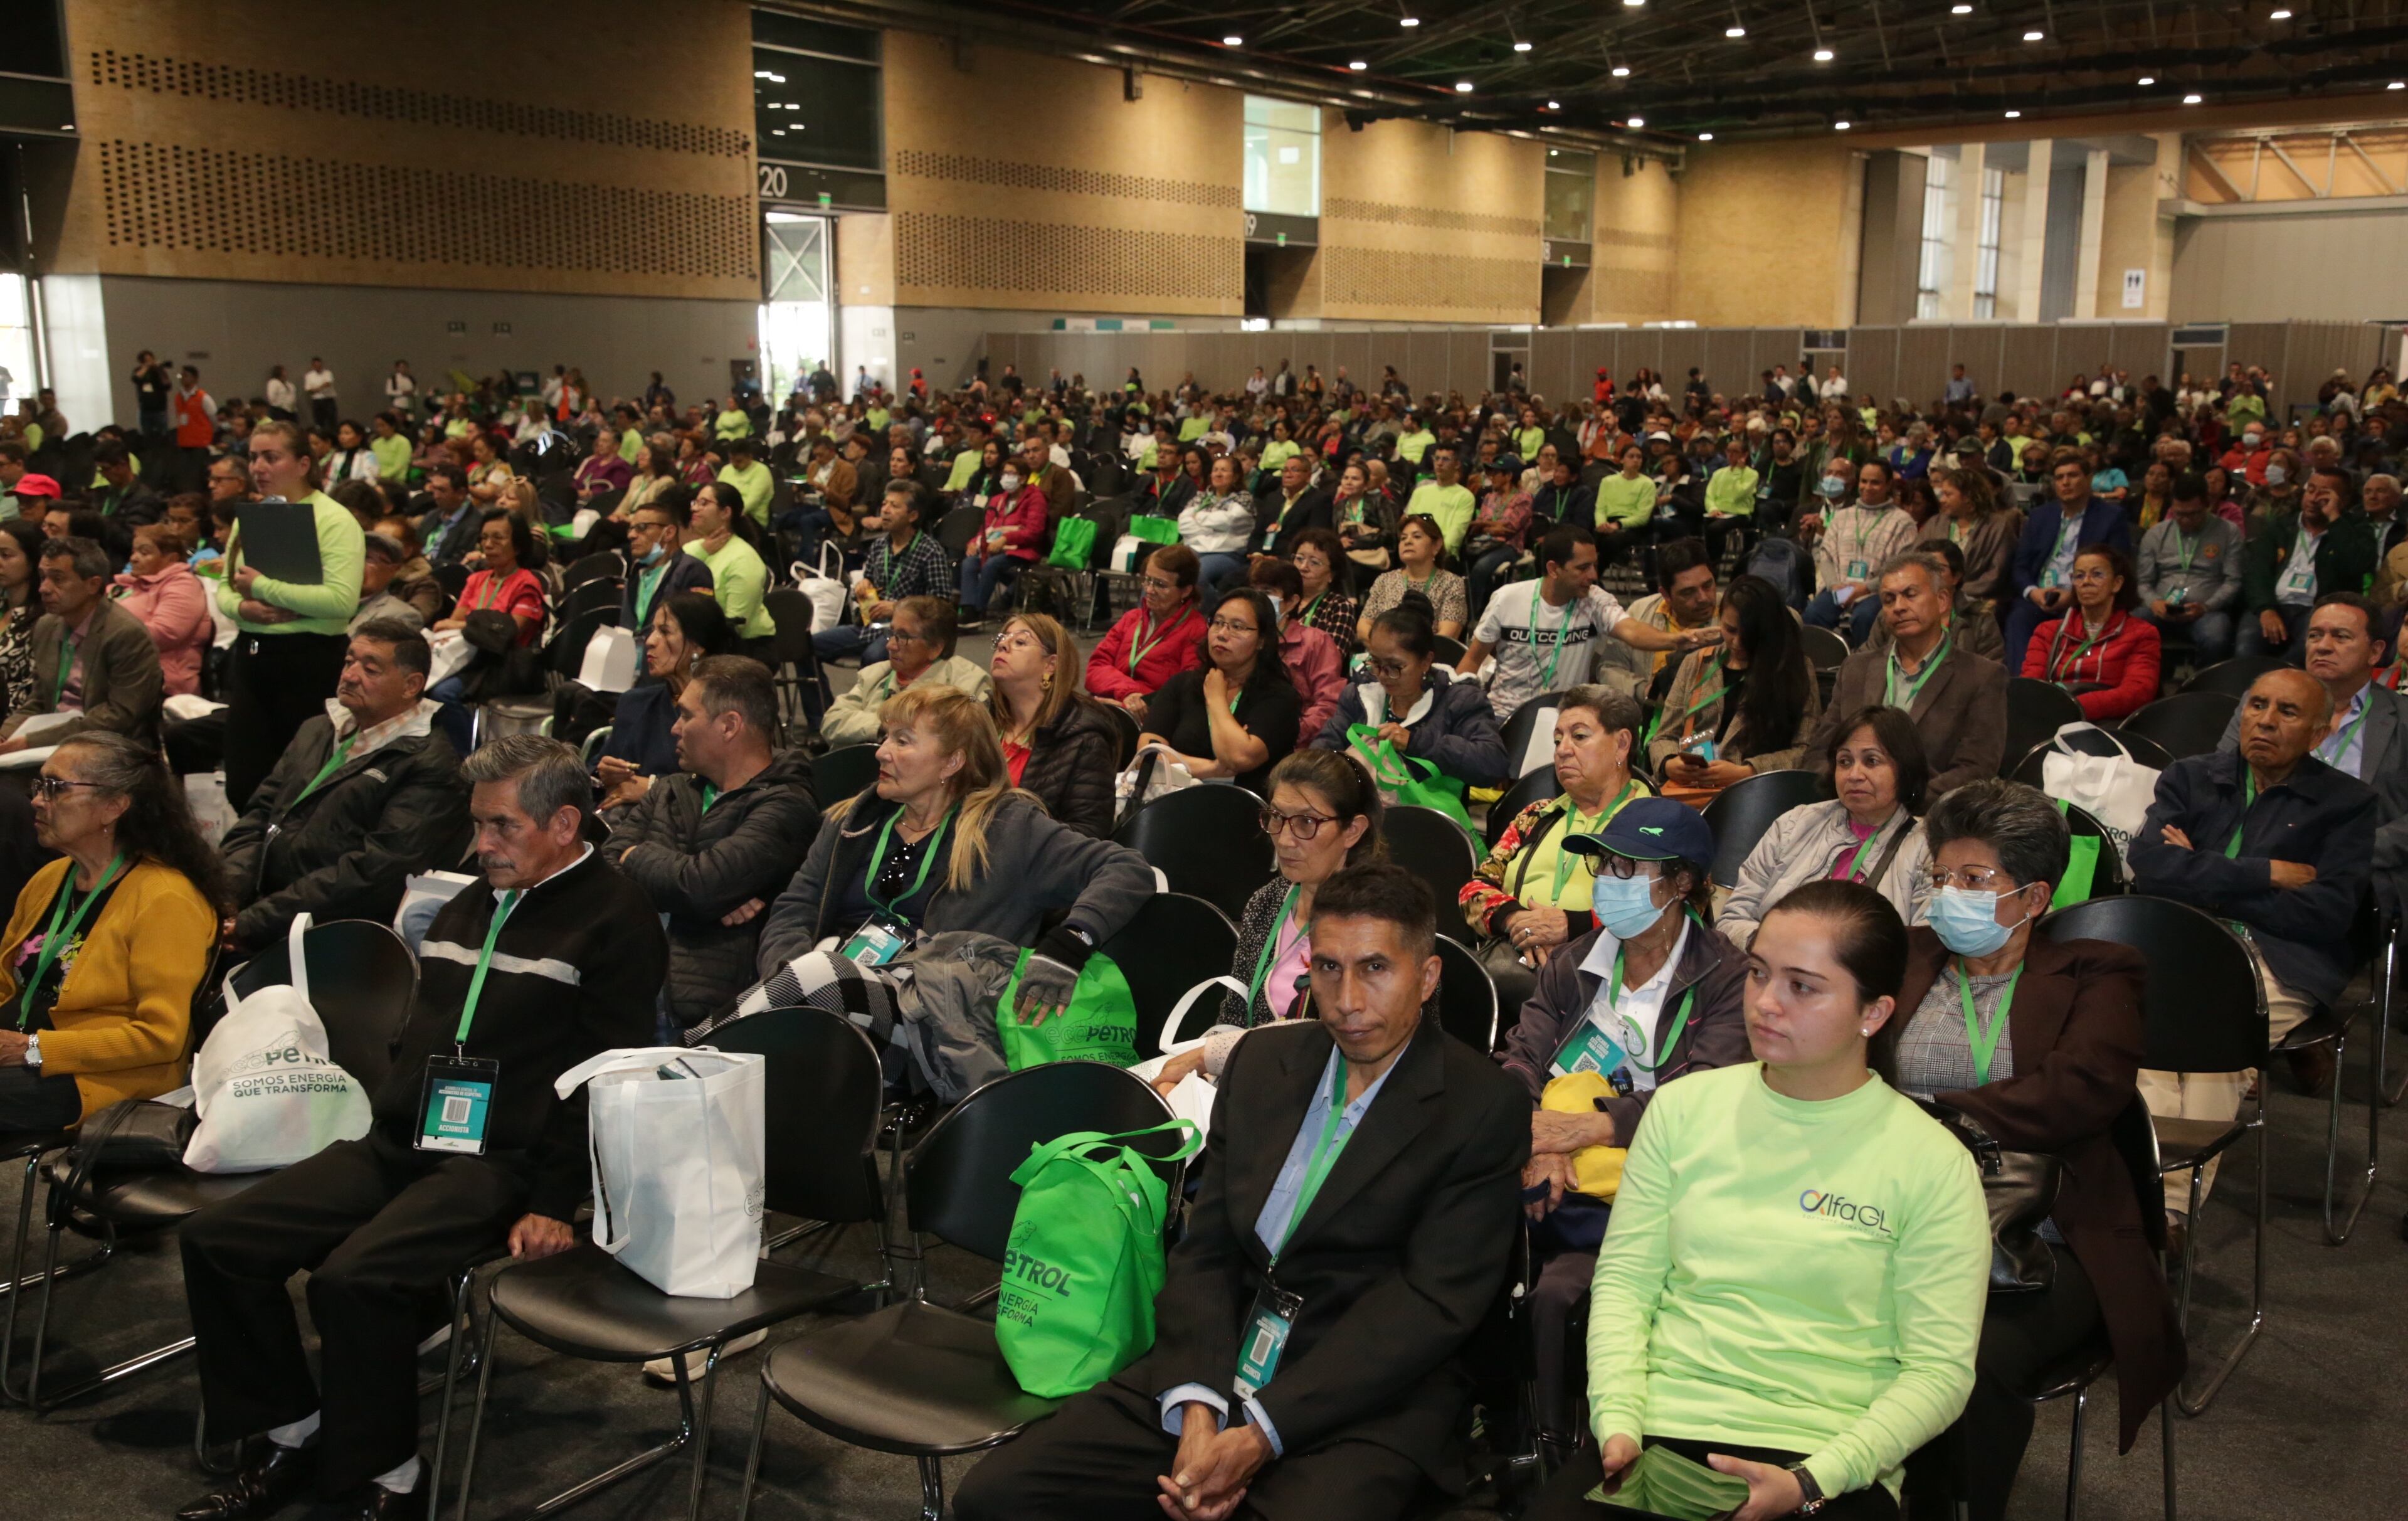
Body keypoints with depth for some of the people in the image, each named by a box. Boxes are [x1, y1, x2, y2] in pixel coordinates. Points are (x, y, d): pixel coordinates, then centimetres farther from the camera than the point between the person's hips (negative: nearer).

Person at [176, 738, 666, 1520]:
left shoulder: (614, 919, -7)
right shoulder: (469, 905, 19)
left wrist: (552, 1203, -17)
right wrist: (385, 1127, 14)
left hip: (500, 1163, -8)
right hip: (397, 1144, 9)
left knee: (353, 1278, -29)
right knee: (216, 1239, -2)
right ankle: (294, 1435, 10)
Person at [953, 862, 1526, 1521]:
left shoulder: (1482, 1108, -4)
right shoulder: (1261, 1061, 11)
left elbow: (1432, 1302, -10)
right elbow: (1206, 1250, 8)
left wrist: (1261, 1435, -16)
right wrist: (1198, 1409, -9)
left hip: (1366, 1410, -5)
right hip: (1212, 1372, 5)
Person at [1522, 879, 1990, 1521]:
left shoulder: (1934, 1163, 0)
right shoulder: (1683, 1107, 8)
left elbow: (1939, 1370, -2)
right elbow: (1625, 1279, 8)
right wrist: (1619, 1424, -7)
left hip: (1825, 1461, -2)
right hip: (1660, 1426, 2)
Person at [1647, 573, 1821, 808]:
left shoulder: (1796, 671, 9)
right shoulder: (1696, 665, 20)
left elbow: (1807, 751, 1)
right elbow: (1665, 737, 19)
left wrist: (1744, 773, -12)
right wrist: (1668, 764, -5)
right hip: (1687, 790, 3)